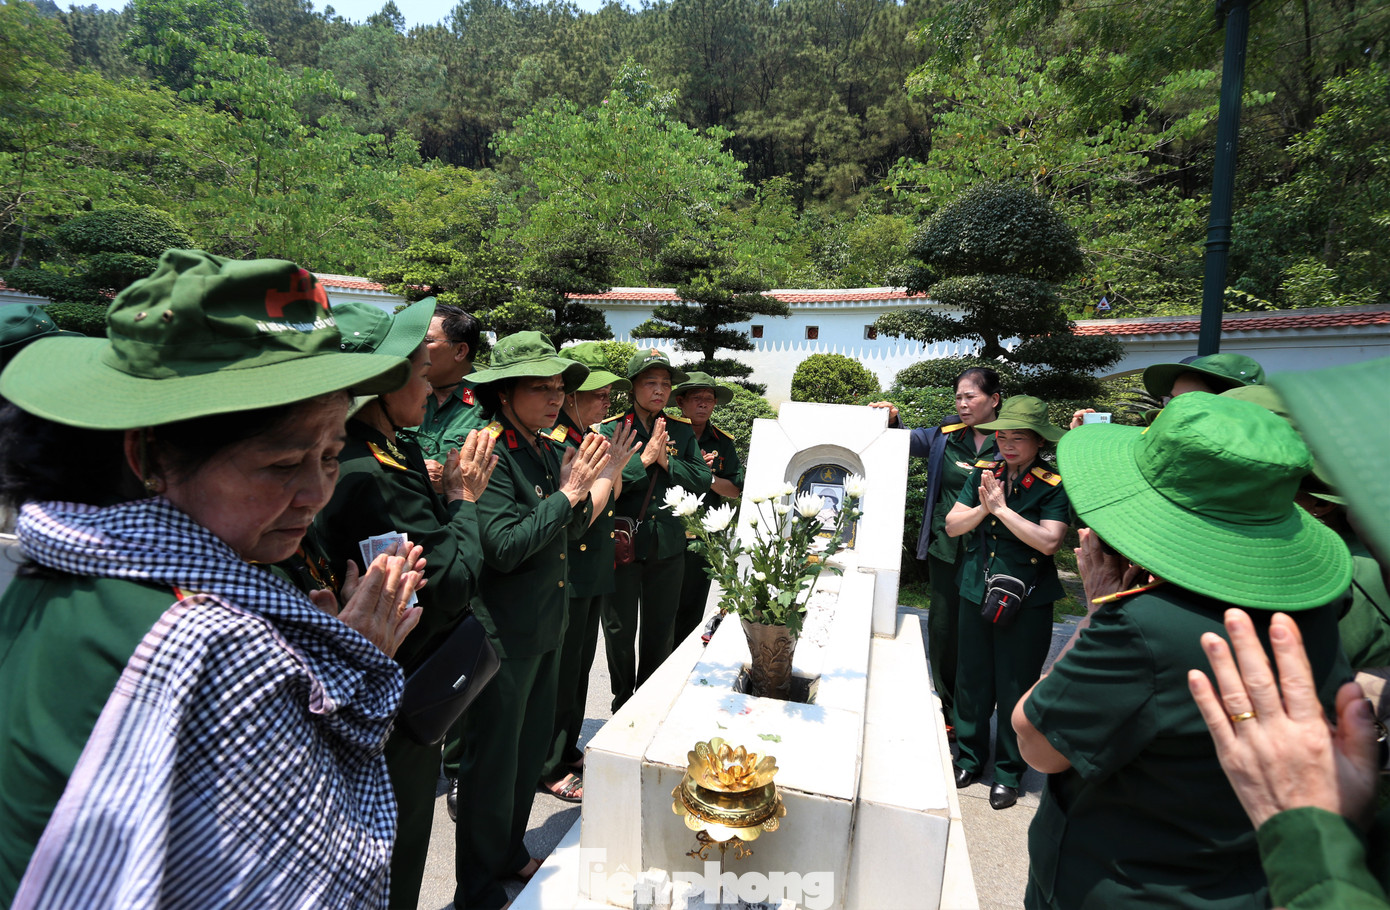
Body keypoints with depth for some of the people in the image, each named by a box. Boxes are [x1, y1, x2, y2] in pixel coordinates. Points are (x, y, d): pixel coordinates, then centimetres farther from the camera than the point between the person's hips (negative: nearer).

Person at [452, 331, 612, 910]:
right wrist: (569, 492, -23)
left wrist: (583, 484, -9)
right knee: (493, 759, 8)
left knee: (532, 744, 22)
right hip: (505, 630, -8)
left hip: (549, 622, 8)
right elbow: (503, 547, -26)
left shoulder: (551, 448, 4)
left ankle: (510, 855, 44)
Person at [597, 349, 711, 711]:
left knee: (661, 630, 16)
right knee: (620, 630, 10)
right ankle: (623, 703, 30)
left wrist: (667, 461, -13)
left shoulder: (683, 430, 6)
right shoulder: (610, 429, -5)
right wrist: (644, 458, -19)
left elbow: (703, 478, -1)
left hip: (669, 548, 4)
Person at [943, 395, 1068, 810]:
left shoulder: (1054, 485, -10)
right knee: (972, 679, 16)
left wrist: (1002, 507, -20)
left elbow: (1048, 541, -22)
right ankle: (969, 756, 35)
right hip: (976, 593, 4)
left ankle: (1009, 772, 30)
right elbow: (953, 525, 0)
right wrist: (983, 507, -17)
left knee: (1015, 688, 10)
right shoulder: (984, 474, 2)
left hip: (1027, 603, -4)